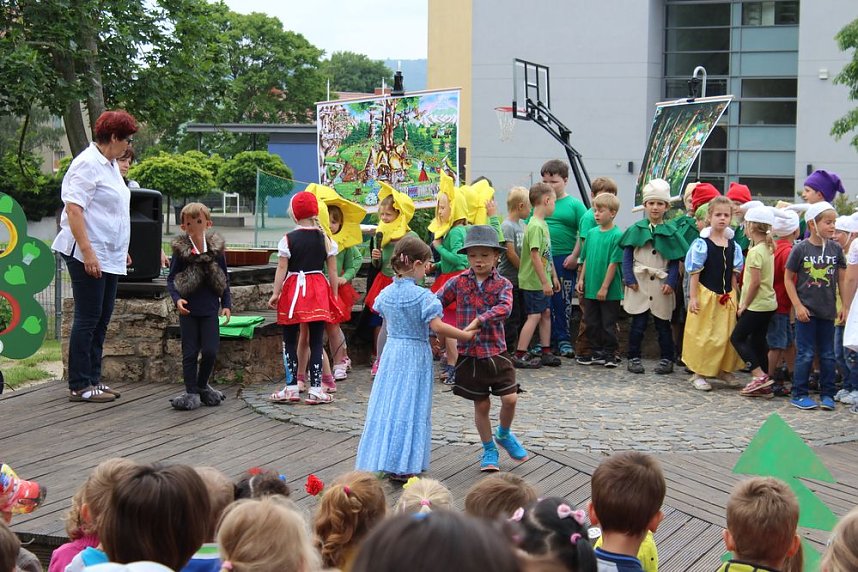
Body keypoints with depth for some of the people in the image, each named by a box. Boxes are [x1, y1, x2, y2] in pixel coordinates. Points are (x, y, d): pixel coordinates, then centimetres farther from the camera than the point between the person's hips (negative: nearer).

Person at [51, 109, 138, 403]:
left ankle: (93, 379, 19)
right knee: (88, 318, -6)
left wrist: (121, 250, 25)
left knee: (102, 318, 12)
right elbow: (74, 209, -20)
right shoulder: (87, 164, -13)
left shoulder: (110, 164, 17)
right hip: (88, 256, -10)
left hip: (109, 257, 10)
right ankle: (79, 386, -1)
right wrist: (87, 252, -25)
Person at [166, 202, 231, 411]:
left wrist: (226, 304, 4)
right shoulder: (180, 251, -4)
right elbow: (171, 278, 0)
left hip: (210, 309, 1)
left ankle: (202, 386, 20)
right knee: (190, 352, 2)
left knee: (210, 351, -3)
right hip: (188, 310, -1)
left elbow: (224, 279, 9)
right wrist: (177, 299, -16)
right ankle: (191, 392, 12)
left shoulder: (216, 249, 1)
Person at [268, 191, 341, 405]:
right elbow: (332, 271, 3)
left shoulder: (288, 239, -6)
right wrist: (334, 297, 12)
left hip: (293, 289, -2)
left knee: (290, 341, 8)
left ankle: (291, 387, 6)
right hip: (318, 290, 2)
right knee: (316, 341, 4)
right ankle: (316, 389, 2)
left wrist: (275, 293, -2)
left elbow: (282, 269, -8)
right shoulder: (325, 239, 2)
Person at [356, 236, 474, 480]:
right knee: (410, 407, -1)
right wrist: (466, 335, -12)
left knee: (387, 404, 11)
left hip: (391, 351, 6)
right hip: (415, 355, -6)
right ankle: (402, 466, 0)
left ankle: (383, 459, 15)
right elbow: (437, 325, -22)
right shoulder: (422, 296, -15)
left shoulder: (386, 293, 4)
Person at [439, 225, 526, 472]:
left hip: (495, 352, 0)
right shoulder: (458, 283, 1)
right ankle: (489, 451, 26)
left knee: (510, 398, -4)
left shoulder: (502, 284, -2)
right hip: (468, 354, 0)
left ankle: (504, 435, 27)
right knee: (481, 404, 9)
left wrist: (478, 321, -30)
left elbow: (504, 308, -20)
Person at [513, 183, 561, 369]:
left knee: (546, 313, 11)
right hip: (534, 282, -9)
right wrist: (545, 282, -22)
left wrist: (554, 277, 21)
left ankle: (546, 352, 18)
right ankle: (519, 356, -4)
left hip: (543, 282, 9)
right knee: (534, 316, -8)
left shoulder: (543, 224, 12)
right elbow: (535, 256, -23)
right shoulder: (535, 226, -19)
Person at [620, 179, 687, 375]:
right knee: (638, 323, 1)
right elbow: (627, 255, 3)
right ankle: (634, 358, 10)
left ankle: (667, 359, 15)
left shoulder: (670, 232, 4)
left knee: (663, 324, 7)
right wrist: (629, 278, -7)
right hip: (639, 283, 0)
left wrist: (671, 282, -9)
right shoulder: (636, 229, 3)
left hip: (661, 284, 0)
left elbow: (675, 261, 3)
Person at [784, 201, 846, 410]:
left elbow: (842, 279, 8)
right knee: (805, 354, 1)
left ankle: (827, 394, 19)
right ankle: (799, 394, 10)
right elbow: (788, 278, -4)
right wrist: (798, 306, -8)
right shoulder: (801, 249, -9)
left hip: (828, 310, 3)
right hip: (806, 310, -3)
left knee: (828, 354, 10)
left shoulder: (836, 248, 1)